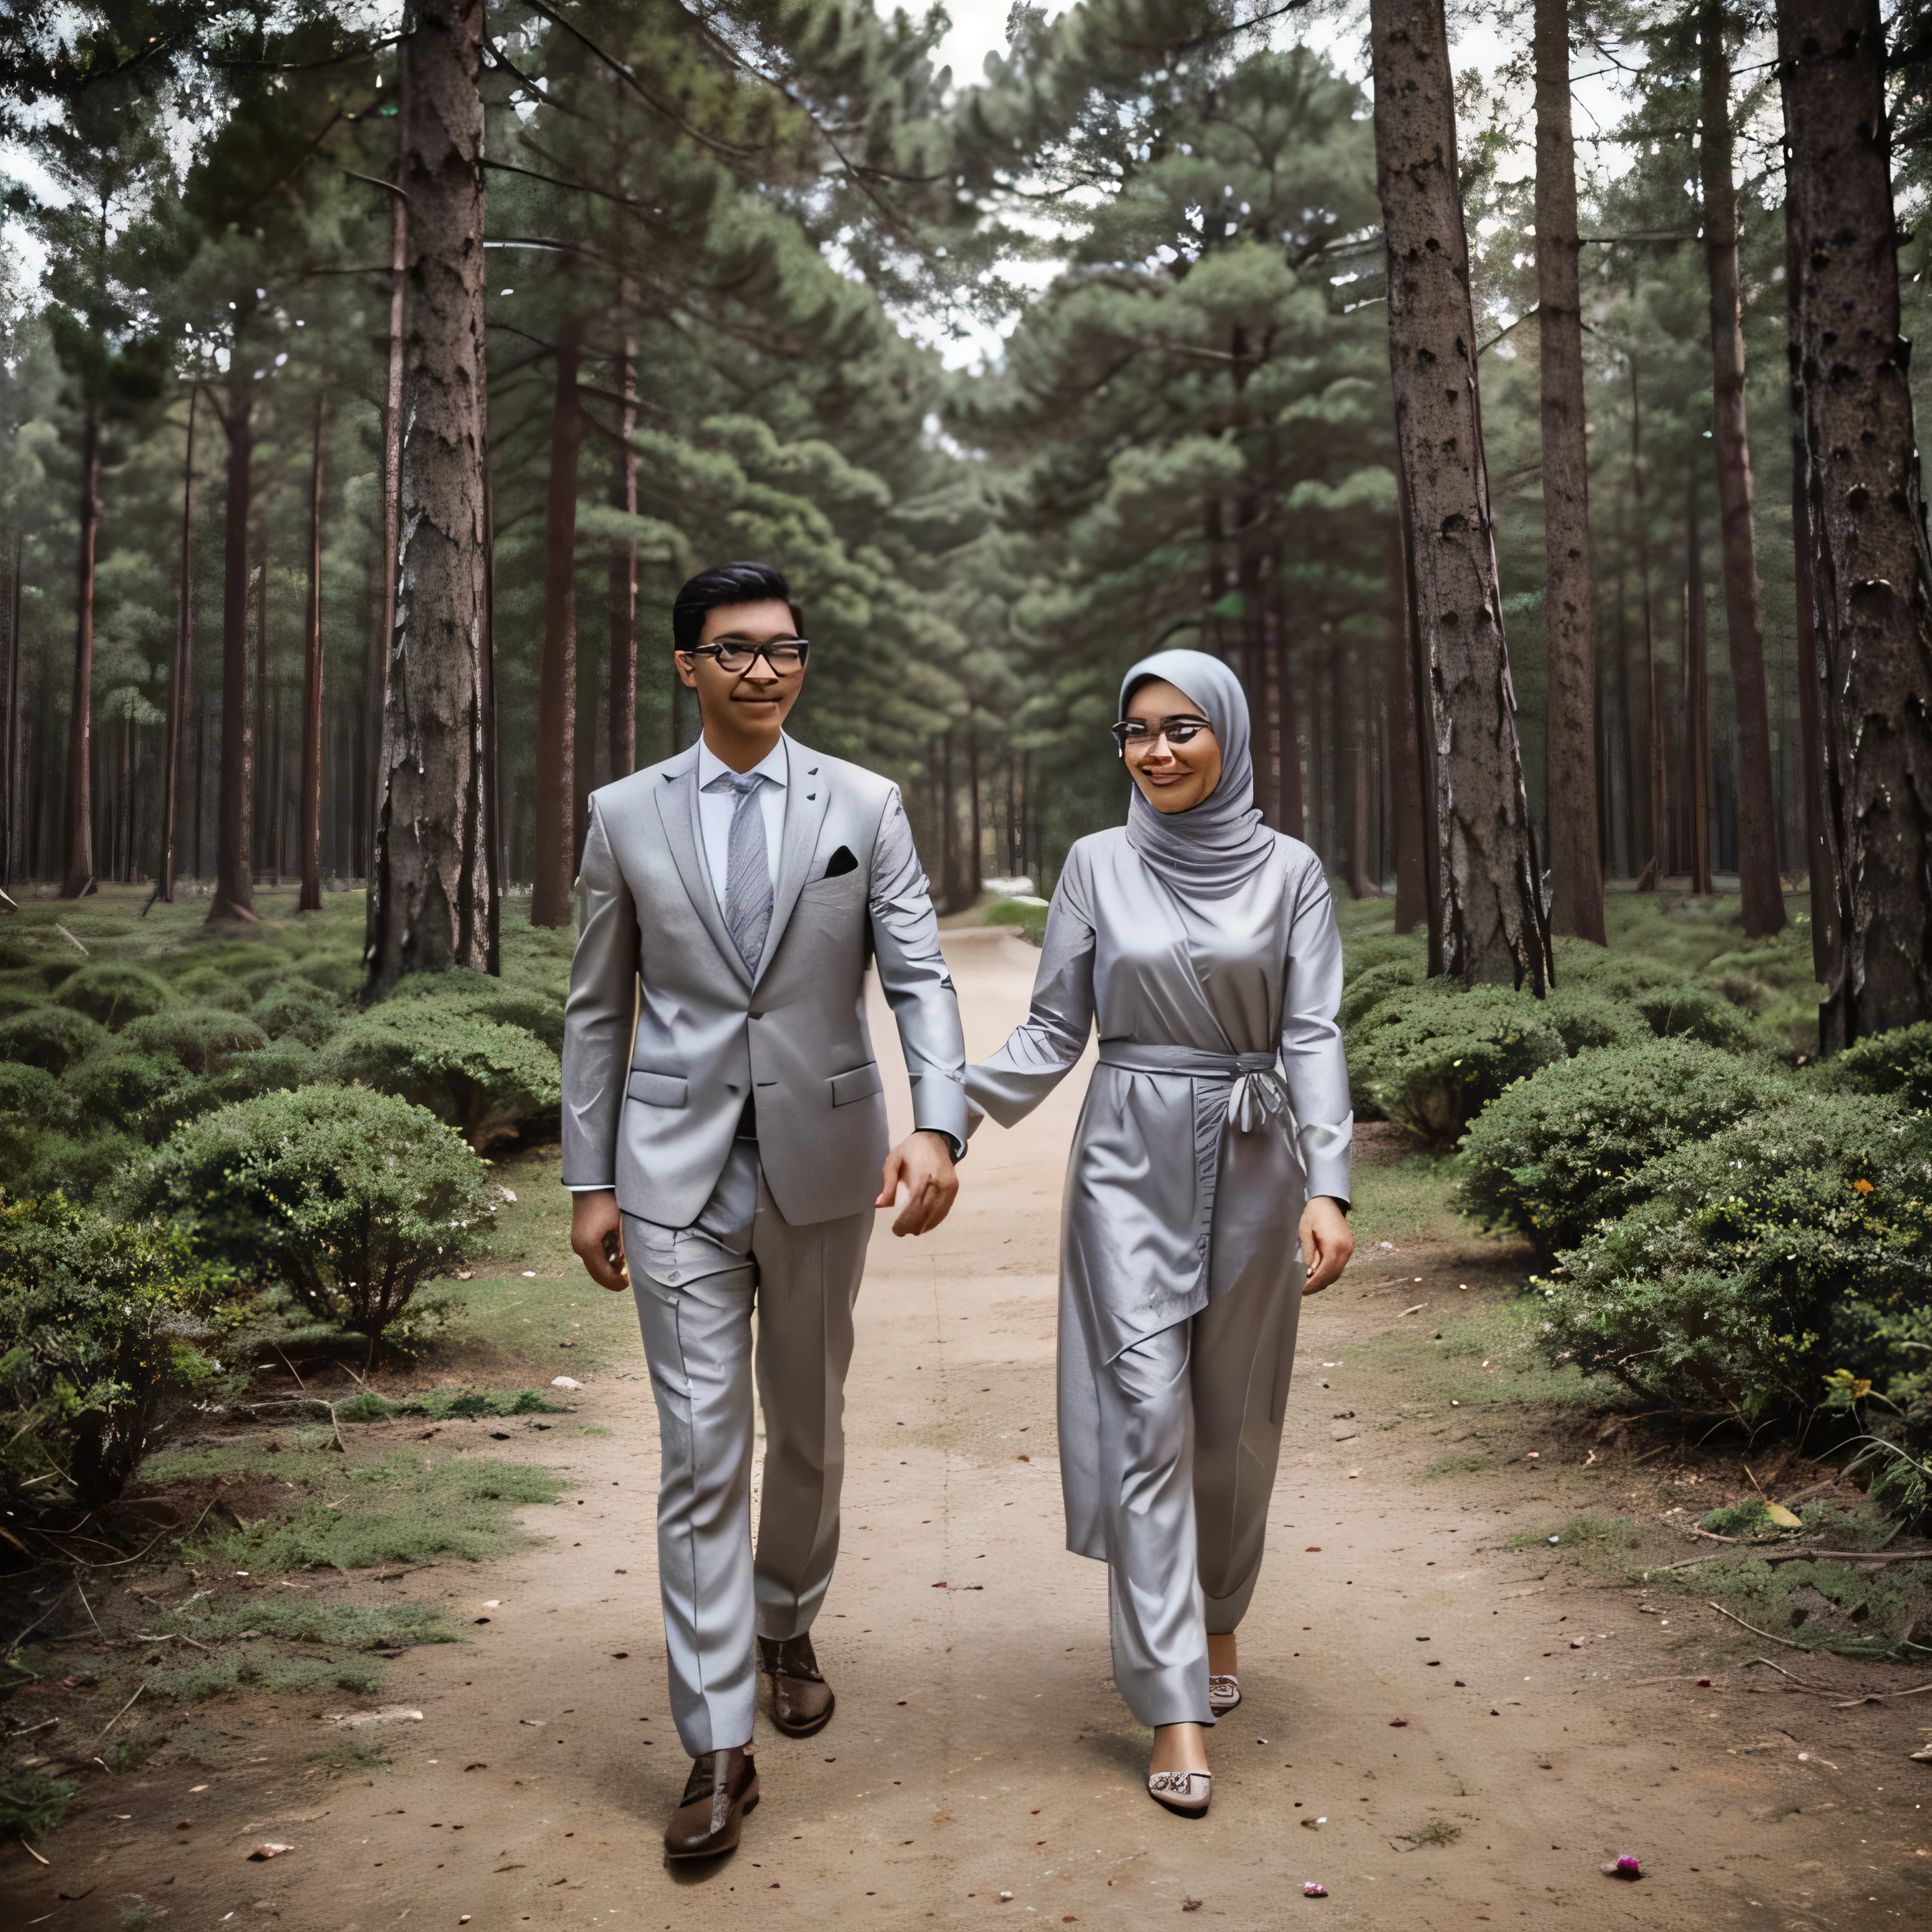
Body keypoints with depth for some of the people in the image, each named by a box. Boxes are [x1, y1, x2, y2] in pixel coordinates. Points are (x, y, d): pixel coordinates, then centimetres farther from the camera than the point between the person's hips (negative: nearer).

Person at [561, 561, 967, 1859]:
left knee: (808, 1425, 16)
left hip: (823, 1163, 1)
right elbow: (599, 1009, 6)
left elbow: (921, 980, -7)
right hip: (677, 1172, -1)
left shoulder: (866, 807, 0)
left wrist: (940, 1128, -23)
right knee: (703, 1447, -3)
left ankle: (787, 1627, 42)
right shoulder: (626, 816, 2)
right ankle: (719, 1746, 5)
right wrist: (589, 1182, 3)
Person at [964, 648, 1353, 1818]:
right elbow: (1054, 1030, 4)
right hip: (1131, 1159, 0)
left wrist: (1329, 1187, -16)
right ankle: (1175, 1706, 0)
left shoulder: (1291, 871, 0)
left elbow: (1313, 1036, -5)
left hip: (1252, 1161, 1)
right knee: (1145, 1414, -5)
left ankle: (1216, 1617, 38)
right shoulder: (1099, 866, 1)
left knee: (1234, 1415, 12)